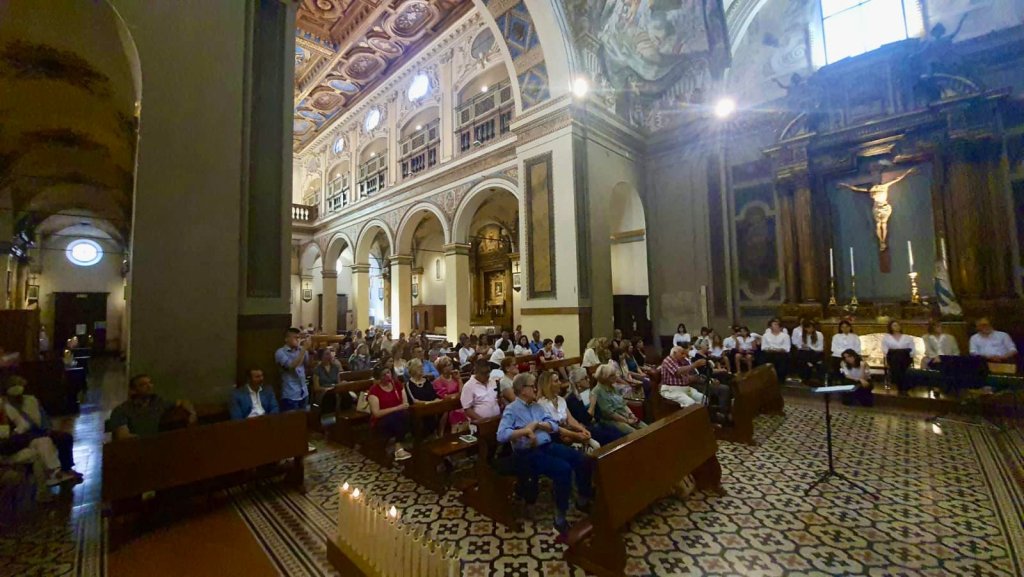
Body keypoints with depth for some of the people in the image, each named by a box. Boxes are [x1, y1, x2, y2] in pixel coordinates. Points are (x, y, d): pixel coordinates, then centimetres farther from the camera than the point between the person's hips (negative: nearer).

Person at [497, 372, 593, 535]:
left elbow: (554, 426, 8)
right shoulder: (511, 409, -5)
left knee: (582, 460, -9)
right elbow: (501, 435, -19)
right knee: (563, 469, -28)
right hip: (528, 453, -7)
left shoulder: (537, 406, 16)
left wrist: (537, 424, -9)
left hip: (548, 446, 7)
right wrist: (526, 430, -23)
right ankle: (560, 517, -11)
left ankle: (583, 500, 14)